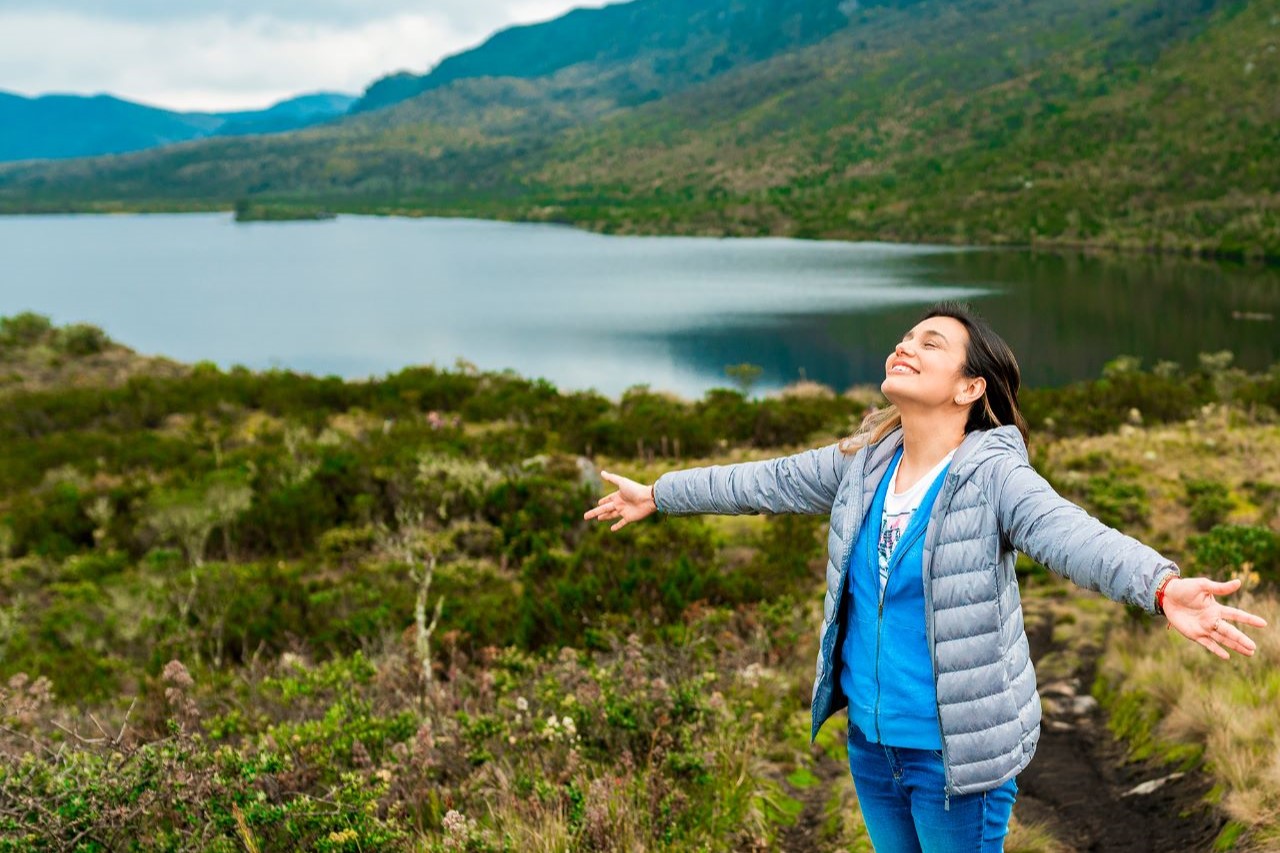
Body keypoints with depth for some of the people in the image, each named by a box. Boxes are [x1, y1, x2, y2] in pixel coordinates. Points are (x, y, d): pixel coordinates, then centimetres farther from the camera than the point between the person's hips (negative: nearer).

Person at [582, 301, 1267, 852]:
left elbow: (1070, 533, -35)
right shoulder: (863, 461, 0)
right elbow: (768, 482, 11)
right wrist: (656, 495, 19)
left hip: (957, 751, -6)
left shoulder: (992, 474, -19)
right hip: (870, 740, 6)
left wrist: (1163, 588, -55)